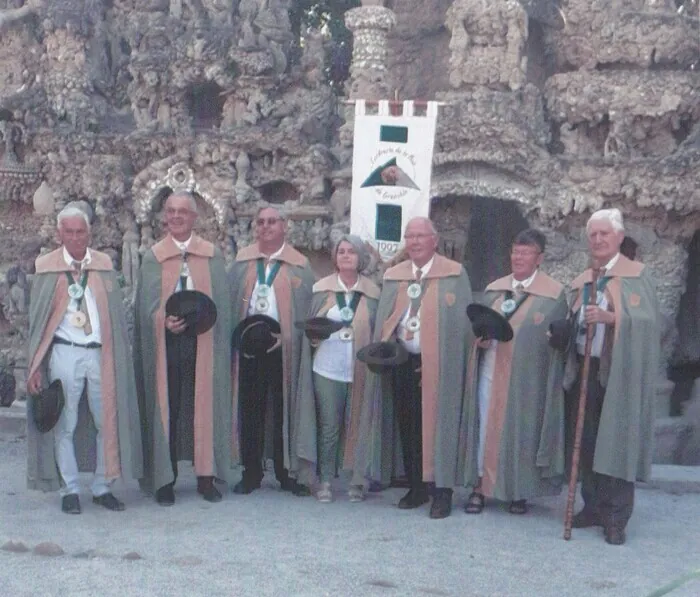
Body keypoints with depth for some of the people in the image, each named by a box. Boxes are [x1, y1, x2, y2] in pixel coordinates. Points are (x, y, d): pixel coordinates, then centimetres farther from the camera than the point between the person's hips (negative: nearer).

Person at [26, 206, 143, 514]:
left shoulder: (104, 265, 8)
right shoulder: (47, 267, 3)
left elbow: (116, 314, 9)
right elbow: (37, 318, 4)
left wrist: (119, 357, 2)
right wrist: (36, 367, -1)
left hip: (101, 352, 2)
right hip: (65, 353, -2)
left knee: (108, 422, 4)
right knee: (64, 426, 3)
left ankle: (102, 487, 16)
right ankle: (70, 490, 15)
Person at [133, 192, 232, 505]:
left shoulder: (212, 256, 9)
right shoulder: (154, 257, 9)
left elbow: (220, 302, 5)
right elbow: (148, 302, 1)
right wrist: (165, 320, -18)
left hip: (202, 341, 0)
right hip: (164, 342, 0)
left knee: (204, 406, 2)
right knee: (165, 408, 1)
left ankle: (206, 477, 10)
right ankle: (165, 480, 8)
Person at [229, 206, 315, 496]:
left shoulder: (299, 265, 4)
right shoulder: (242, 262, 10)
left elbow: (308, 309, -1)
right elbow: (229, 300, 6)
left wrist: (302, 338, -13)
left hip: (284, 349, -2)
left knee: (285, 411, 4)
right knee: (250, 411, 6)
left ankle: (286, 472, 14)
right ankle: (251, 472, 15)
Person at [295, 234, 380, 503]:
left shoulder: (372, 292, 6)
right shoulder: (321, 289, 6)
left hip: (360, 370, 0)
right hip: (327, 368, 0)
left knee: (357, 425, 4)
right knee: (328, 426, 1)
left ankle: (357, 481, 13)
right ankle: (325, 481, 9)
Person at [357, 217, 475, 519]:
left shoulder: (454, 274, -2)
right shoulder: (393, 276, 12)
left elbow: (461, 323, -6)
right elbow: (383, 321, 13)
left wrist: (439, 361, -12)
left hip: (438, 366, -4)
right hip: (402, 362, 4)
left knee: (438, 428, -2)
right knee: (408, 428, 8)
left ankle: (441, 492, 7)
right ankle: (417, 487, 20)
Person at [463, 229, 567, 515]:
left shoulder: (554, 293, -2)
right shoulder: (493, 290, 11)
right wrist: (481, 338, -7)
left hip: (526, 377, -3)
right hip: (491, 371, 3)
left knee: (521, 431, 3)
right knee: (486, 426, 3)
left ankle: (519, 491, 15)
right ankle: (479, 486, 11)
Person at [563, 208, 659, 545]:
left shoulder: (637, 275, -1)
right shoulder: (581, 282, 16)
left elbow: (648, 320, -12)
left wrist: (610, 317, -23)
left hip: (618, 374, -5)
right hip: (584, 371, 5)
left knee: (616, 444, -4)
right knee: (586, 443, 7)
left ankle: (616, 518, 1)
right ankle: (593, 507, 17)